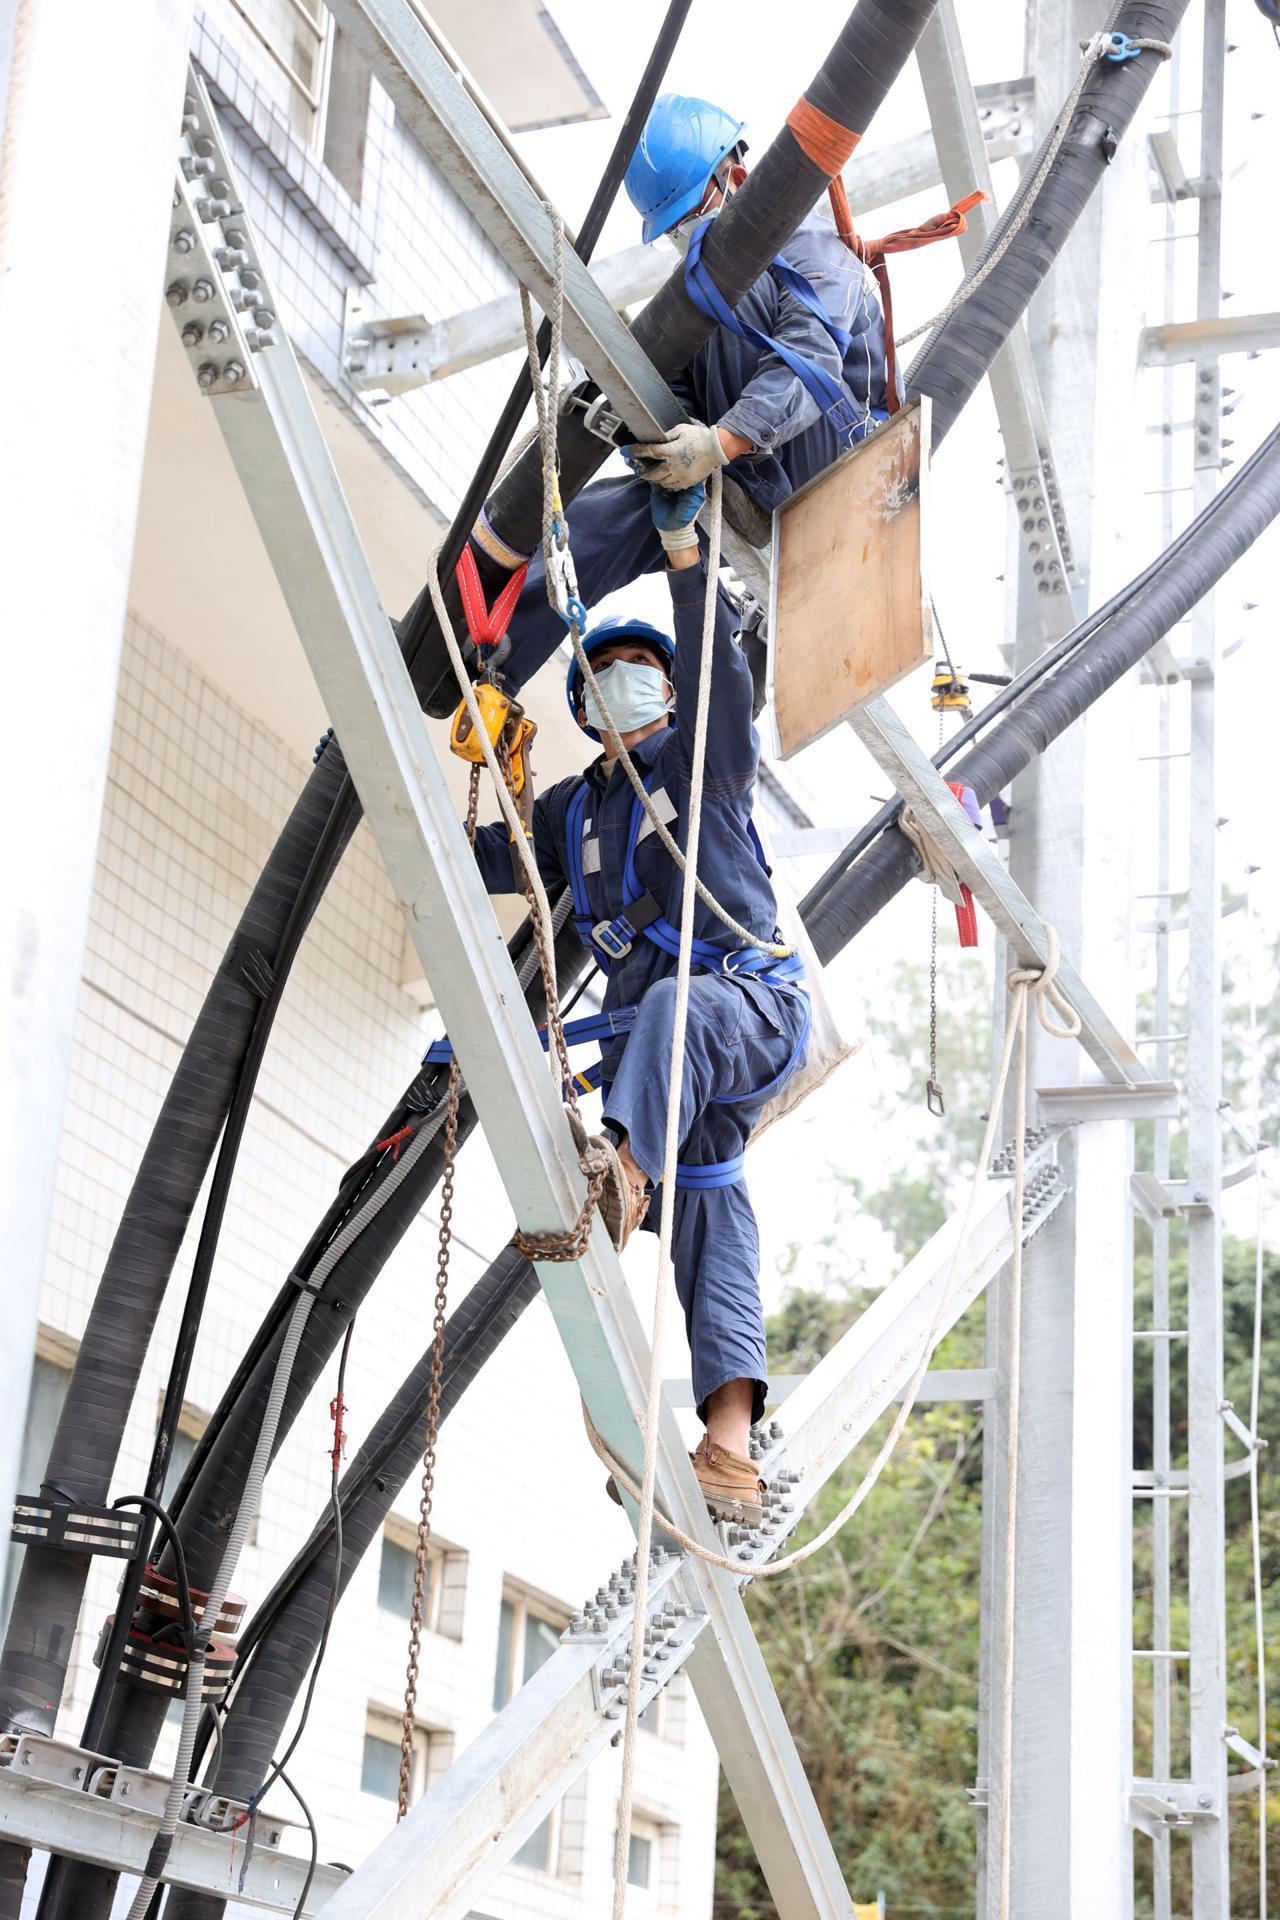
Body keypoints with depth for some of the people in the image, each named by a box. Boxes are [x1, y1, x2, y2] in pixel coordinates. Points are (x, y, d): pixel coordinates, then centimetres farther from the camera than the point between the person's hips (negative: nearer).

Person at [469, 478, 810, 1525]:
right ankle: (730, 1442, -22)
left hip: (752, 1003, -5)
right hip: (670, 1059, 5)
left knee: (670, 1007, -40)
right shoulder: (574, 810, 24)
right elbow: (478, 860, 31)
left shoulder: (706, 760, 9)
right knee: (708, 1214, -9)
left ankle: (623, 1170, -64)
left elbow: (720, 671, -9)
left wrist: (685, 552, -14)